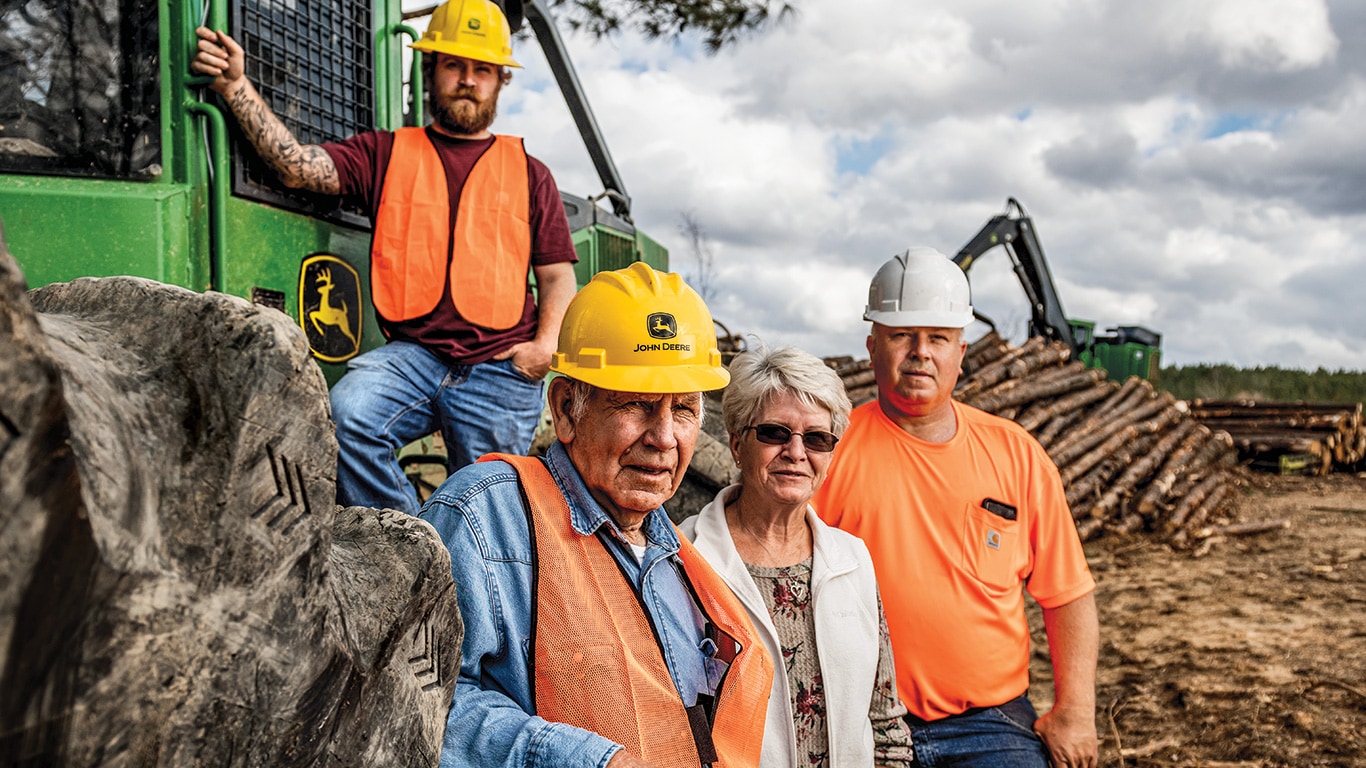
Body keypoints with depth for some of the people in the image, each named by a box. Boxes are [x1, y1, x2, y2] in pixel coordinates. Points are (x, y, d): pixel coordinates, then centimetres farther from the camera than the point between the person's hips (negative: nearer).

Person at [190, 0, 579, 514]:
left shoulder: (528, 173, 18)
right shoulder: (385, 153, 15)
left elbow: (558, 275, 14)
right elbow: (299, 167, -1)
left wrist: (547, 345, -4)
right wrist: (236, 87, -13)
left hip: (502, 369, 1)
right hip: (413, 353, 0)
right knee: (345, 418, -28)